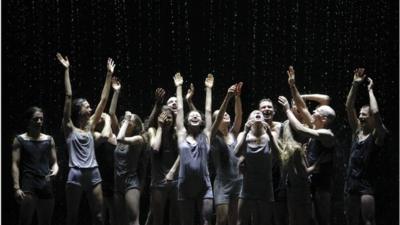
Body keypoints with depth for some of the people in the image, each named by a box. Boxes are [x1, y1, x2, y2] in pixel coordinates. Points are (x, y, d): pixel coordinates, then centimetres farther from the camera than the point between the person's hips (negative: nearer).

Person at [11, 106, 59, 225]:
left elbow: (54, 162, 15)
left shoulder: (49, 139, 14)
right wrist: (16, 187, -12)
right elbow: (15, 165, -1)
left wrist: (54, 171, -9)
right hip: (28, 186, -4)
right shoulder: (20, 140, 4)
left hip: (46, 186, 4)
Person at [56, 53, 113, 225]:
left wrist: (109, 74, 10)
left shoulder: (90, 126, 11)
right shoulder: (69, 127, -1)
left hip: (93, 173, 5)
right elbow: (68, 97, -7)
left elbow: (103, 100, 11)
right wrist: (66, 70, -11)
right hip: (76, 174, -5)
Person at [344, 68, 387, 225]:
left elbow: (376, 112, -20)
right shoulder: (357, 132, 12)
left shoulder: (377, 135, -4)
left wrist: (370, 90, -9)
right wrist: (355, 85, 0)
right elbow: (349, 107, 7)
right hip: (351, 182, 7)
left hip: (367, 184, -7)